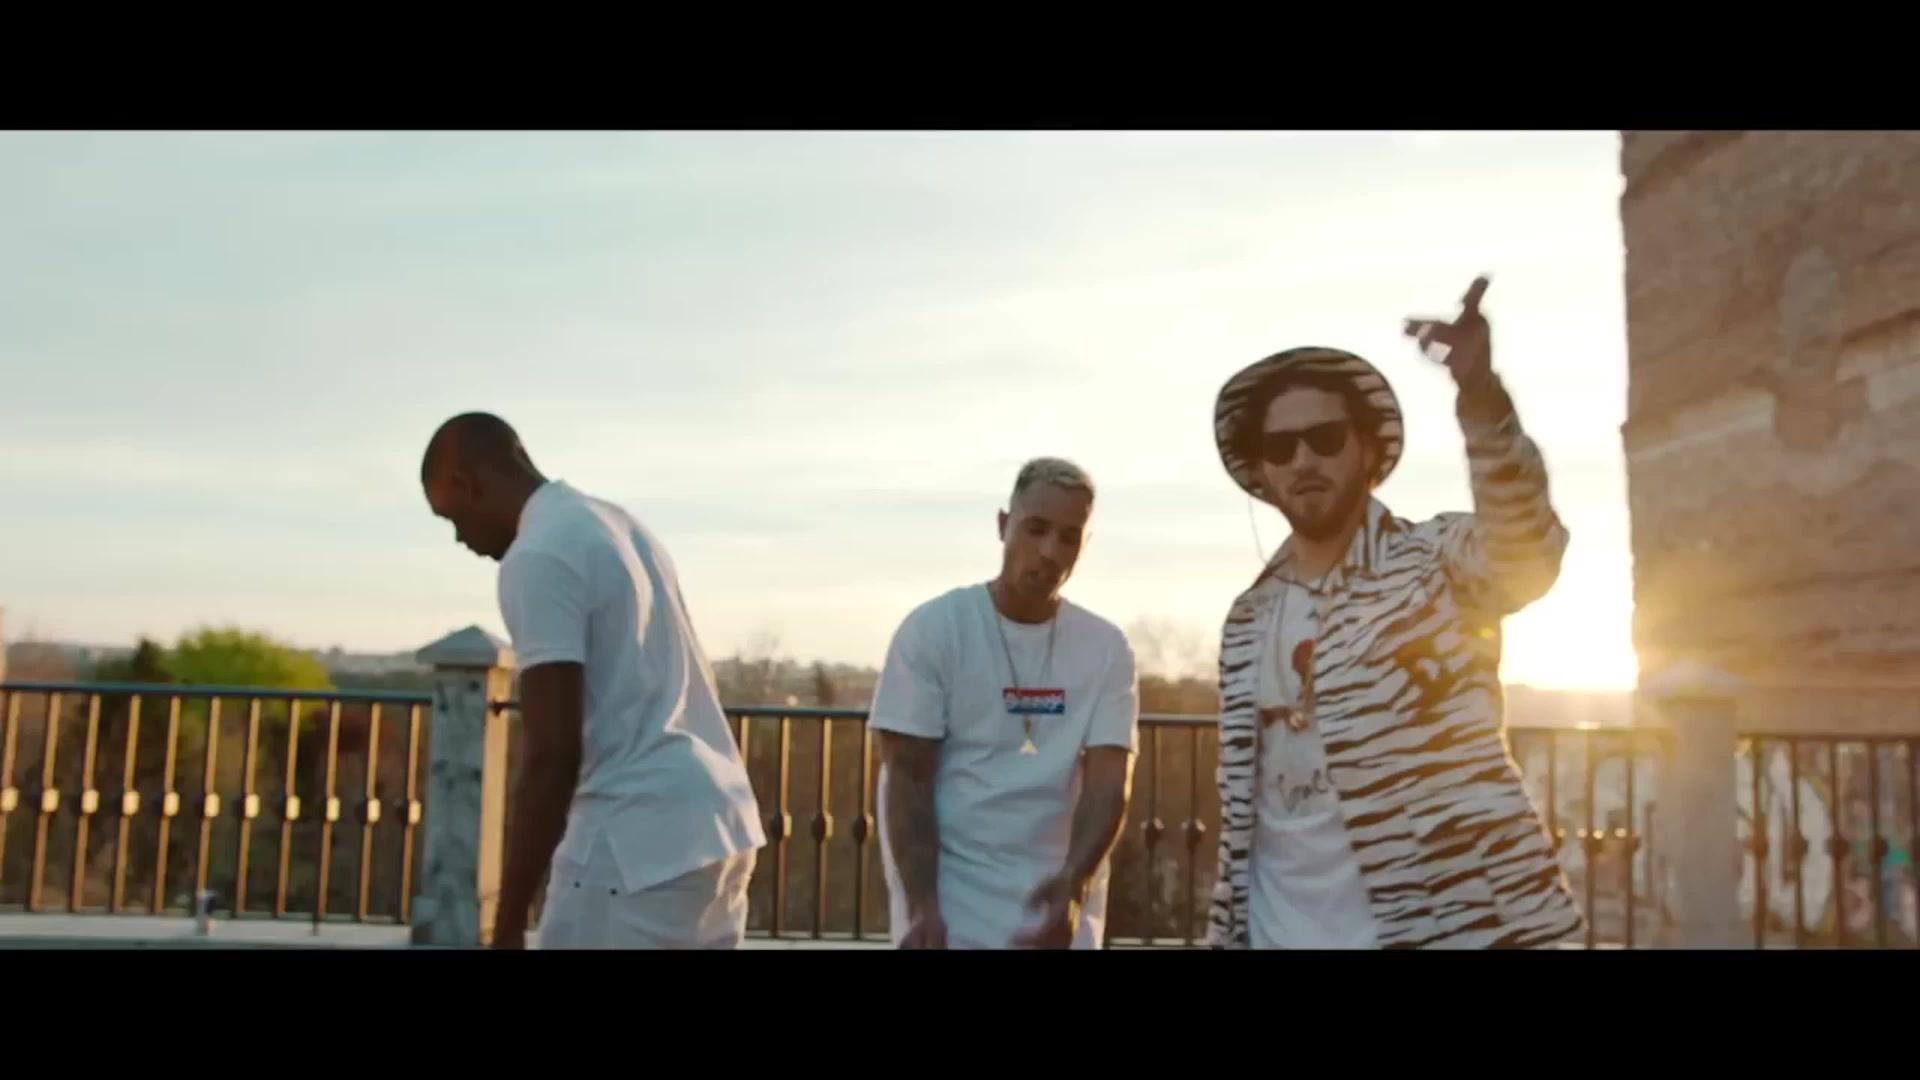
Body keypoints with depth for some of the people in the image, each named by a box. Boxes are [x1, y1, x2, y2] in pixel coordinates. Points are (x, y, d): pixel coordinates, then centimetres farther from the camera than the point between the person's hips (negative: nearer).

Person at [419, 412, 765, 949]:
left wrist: (508, 926, -13)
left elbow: (553, 755, -18)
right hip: (719, 824, 9)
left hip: (641, 840, -9)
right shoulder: (619, 525, 17)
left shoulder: (538, 557, -12)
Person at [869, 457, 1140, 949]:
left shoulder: (1107, 648, 1)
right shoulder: (932, 629, -6)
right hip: (951, 901, -3)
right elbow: (907, 777, -8)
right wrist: (921, 906, -18)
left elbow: (1110, 781, -7)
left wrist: (1075, 884, -25)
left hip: (1061, 902, 3)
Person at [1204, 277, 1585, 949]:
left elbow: (1528, 549, -29)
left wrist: (1479, 395, -44)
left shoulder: (1436, 564, -5)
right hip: (1281, 931, 5)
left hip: (1442, 926, -4)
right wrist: (1224, 931, 11)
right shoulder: (1248, 622, 9)